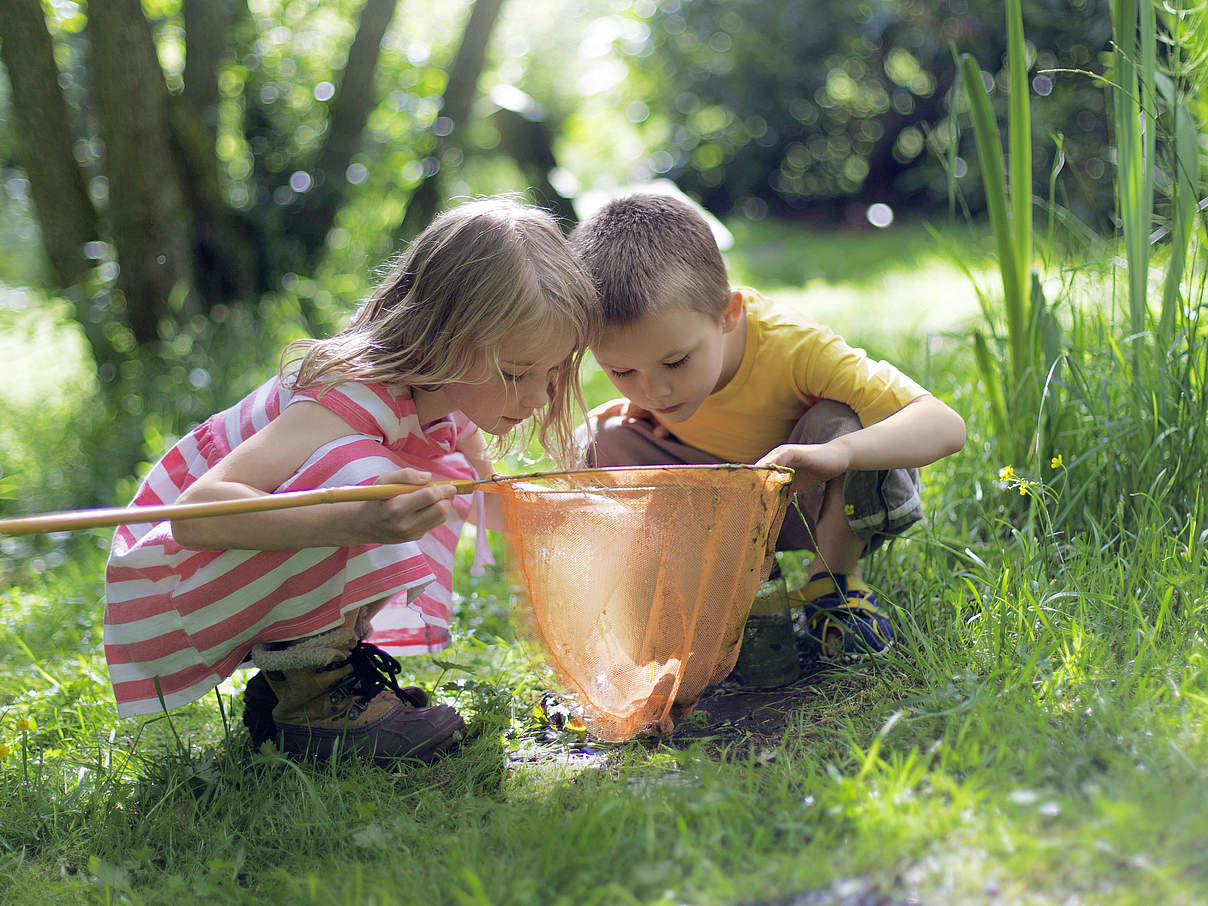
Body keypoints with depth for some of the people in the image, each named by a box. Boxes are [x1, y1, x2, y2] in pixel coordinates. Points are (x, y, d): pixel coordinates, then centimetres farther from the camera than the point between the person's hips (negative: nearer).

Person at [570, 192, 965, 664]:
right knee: (599, 442, -19)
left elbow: (945, 425, -44)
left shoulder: (792, 346, -36)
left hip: (815, 498, -3)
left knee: (840, 422, -36)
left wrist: (836, 453, -62)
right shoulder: (638, 349, -24)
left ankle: (835, 580, -10)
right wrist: (639, 409, -20)